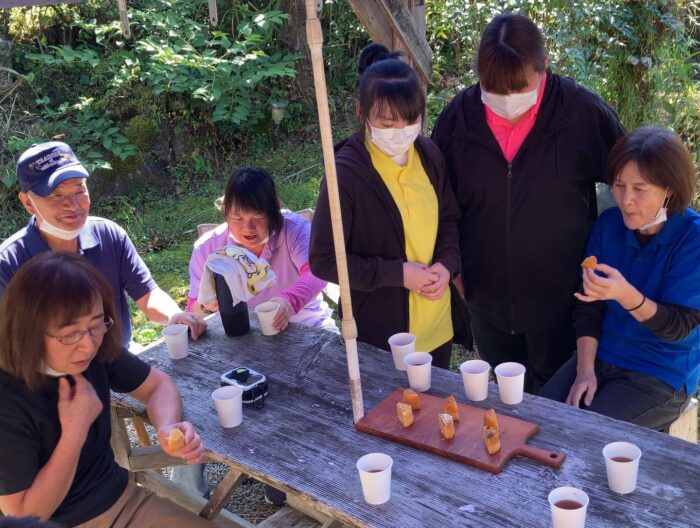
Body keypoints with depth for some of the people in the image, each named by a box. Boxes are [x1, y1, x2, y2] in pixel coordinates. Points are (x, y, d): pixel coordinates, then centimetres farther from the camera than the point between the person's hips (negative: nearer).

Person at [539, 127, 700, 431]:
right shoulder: (608, 224, 0)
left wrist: (625, 294, -35)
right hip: (601, 358, 5)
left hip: (662, 375, -5)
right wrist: (585, 370, -6)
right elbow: (588, 306, 3)